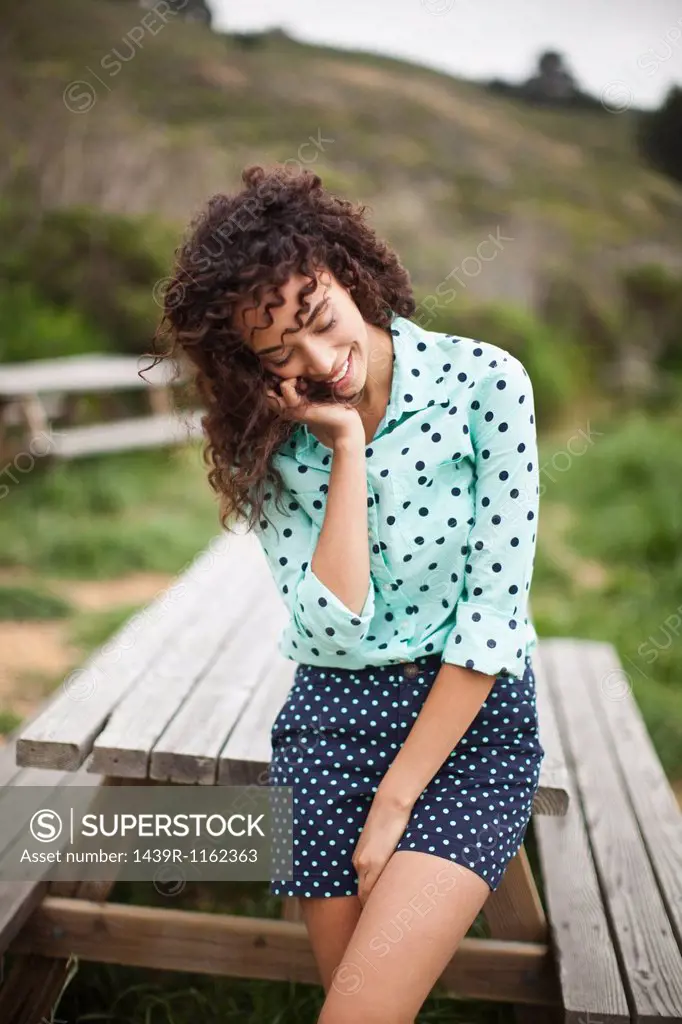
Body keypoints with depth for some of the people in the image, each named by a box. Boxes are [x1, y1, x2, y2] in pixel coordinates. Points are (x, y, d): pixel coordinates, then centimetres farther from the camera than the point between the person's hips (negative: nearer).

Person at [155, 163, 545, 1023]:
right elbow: (332, 630, -14)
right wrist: (346, 448, -18)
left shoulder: (485, 382, -13)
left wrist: (397, 799, -10)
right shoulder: (275, 437, -3)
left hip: (472, 718, -3)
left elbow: (494, 612, -13)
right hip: (331, 718, 3)